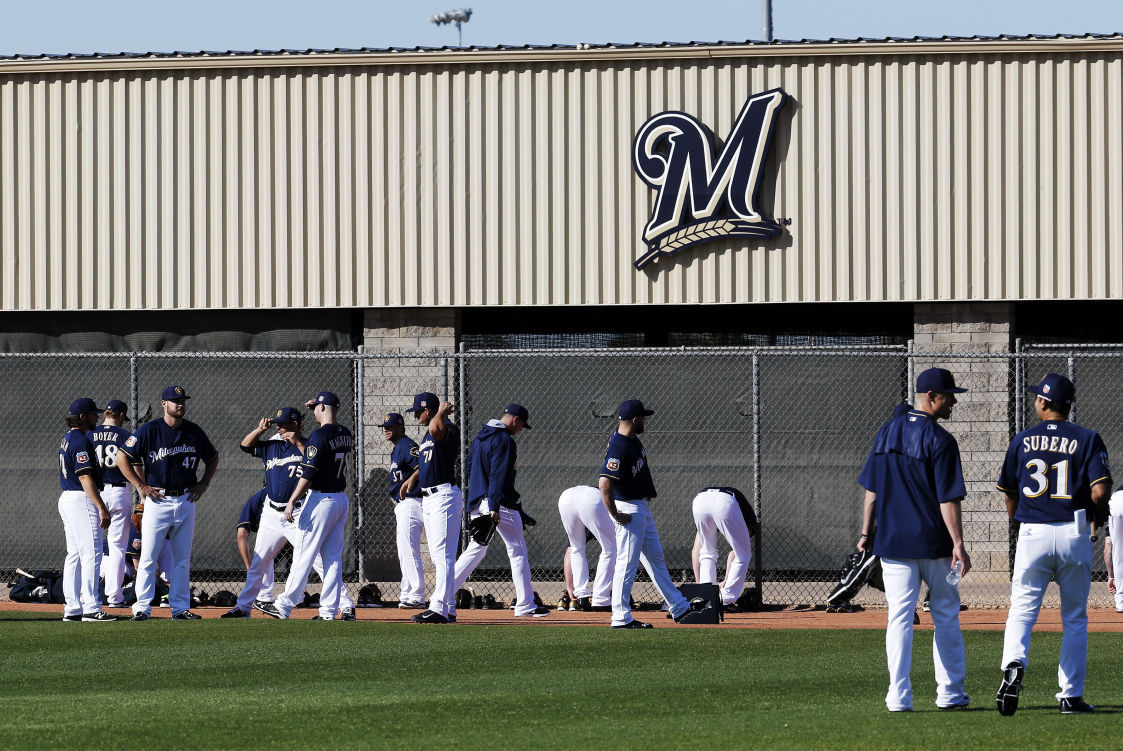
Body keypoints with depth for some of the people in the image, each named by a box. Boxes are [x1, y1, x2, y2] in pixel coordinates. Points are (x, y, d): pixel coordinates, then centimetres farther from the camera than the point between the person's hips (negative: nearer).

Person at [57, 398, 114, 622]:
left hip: (66, 500, 11)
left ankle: (72, 608, 12)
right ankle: (91, 609, -14)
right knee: (91, 554, -10)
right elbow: (85, 477, -21)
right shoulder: (81, 441, -15)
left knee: (74, 555, 12)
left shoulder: (68, 439, 16)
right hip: (82, 500, -11)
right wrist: (101, 508, -24)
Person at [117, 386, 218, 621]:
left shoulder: (194, 432, 6)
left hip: (186, 501, 4)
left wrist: (204, 484, 9)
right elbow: (122, 458, -4)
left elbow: (212, 459, 22)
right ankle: (142, 607, -2)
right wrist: (140, 486, -7)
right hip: (157, 500, -4)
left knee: (182, 558, 7)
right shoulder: (149, 430, -6)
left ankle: (180, 607, 12)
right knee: (149, 557, -6)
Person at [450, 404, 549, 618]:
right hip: (500, 503, -8)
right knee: (517, 550, -1)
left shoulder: (480, 436, 16)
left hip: (477, 503, 8)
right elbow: (499, 476, -20)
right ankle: (525, 605, -3)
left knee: (475, 549, 14)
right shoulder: (504, 440, -13)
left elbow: (470, 469, 21)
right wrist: (494, 509, -25)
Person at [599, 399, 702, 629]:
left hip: (643, 508, 11)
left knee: (656, 559, 17)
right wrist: (616, 516, -26)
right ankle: (621, 618, -3)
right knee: (627, 563, -7)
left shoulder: (632, 439, 6)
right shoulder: (619, 448, -26)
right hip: (628, 510, -11)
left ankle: (679, 607, 25)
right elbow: (605, 484, -33)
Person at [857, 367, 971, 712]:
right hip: (934, 542, -4)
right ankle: (949, 693, 15)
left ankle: (899, 696, -5)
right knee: (945, 616, 11)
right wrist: (958, 544, -15)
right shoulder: (939, 440, -11)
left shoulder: (886, 433, 6)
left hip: (893, 542, 4)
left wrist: (866, 534, 15)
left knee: (900, 618, 3)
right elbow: (948, 499, -15)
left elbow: (871, 489, 9)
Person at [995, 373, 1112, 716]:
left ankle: (1014, 664, -30)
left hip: (1032, 534, 0)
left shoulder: (1023, 440, 6)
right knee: (1075, 618, 11)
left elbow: (1009, 494, 11)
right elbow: (1100, 491, -11)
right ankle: (1071, 696, 11)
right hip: (1074, 534, 0)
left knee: (1022, 609, 0)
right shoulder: (1087, 439, 0)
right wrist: (1093, 515, 10)